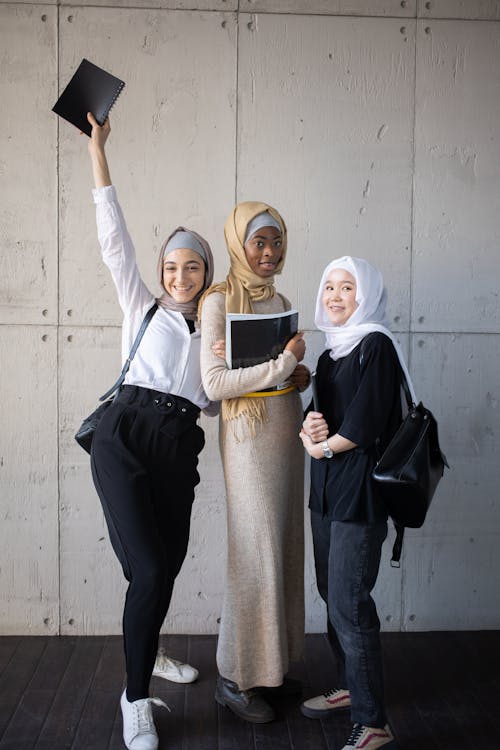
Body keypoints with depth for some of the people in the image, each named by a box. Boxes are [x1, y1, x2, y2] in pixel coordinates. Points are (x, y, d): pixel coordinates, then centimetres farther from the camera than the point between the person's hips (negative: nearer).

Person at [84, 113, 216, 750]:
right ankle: (136, 698, 3)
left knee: (166, 567, 9)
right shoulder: (142, 308, 11)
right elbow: (115, 241, 3)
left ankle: (145, 652, 40)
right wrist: (98, 155, -1)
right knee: (150, 570, -13)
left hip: (178, 452, 4)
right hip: (125, 440, -4)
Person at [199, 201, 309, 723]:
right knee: (256, 553, -3)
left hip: (285, 431, 8)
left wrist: (299, 376, 0)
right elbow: (214, 384, -19)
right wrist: (283, 363, -20)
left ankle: (270, 661, 27)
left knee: (282, 547, 12)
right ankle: (235, 679, 12)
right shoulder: (220, 301, -10)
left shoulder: (279, 301, 13)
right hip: (248, 434, -7)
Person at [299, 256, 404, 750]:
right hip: (326, 490, 8)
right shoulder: (331, 353, 15)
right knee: (332, 595, 16)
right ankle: (349, 689, 33)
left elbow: (363, 425, -18)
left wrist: (322, 446, -4)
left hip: (360, 491, -8)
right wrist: (308, 429, -6)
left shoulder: (375, 346, -10)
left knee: (350, 606, -6)